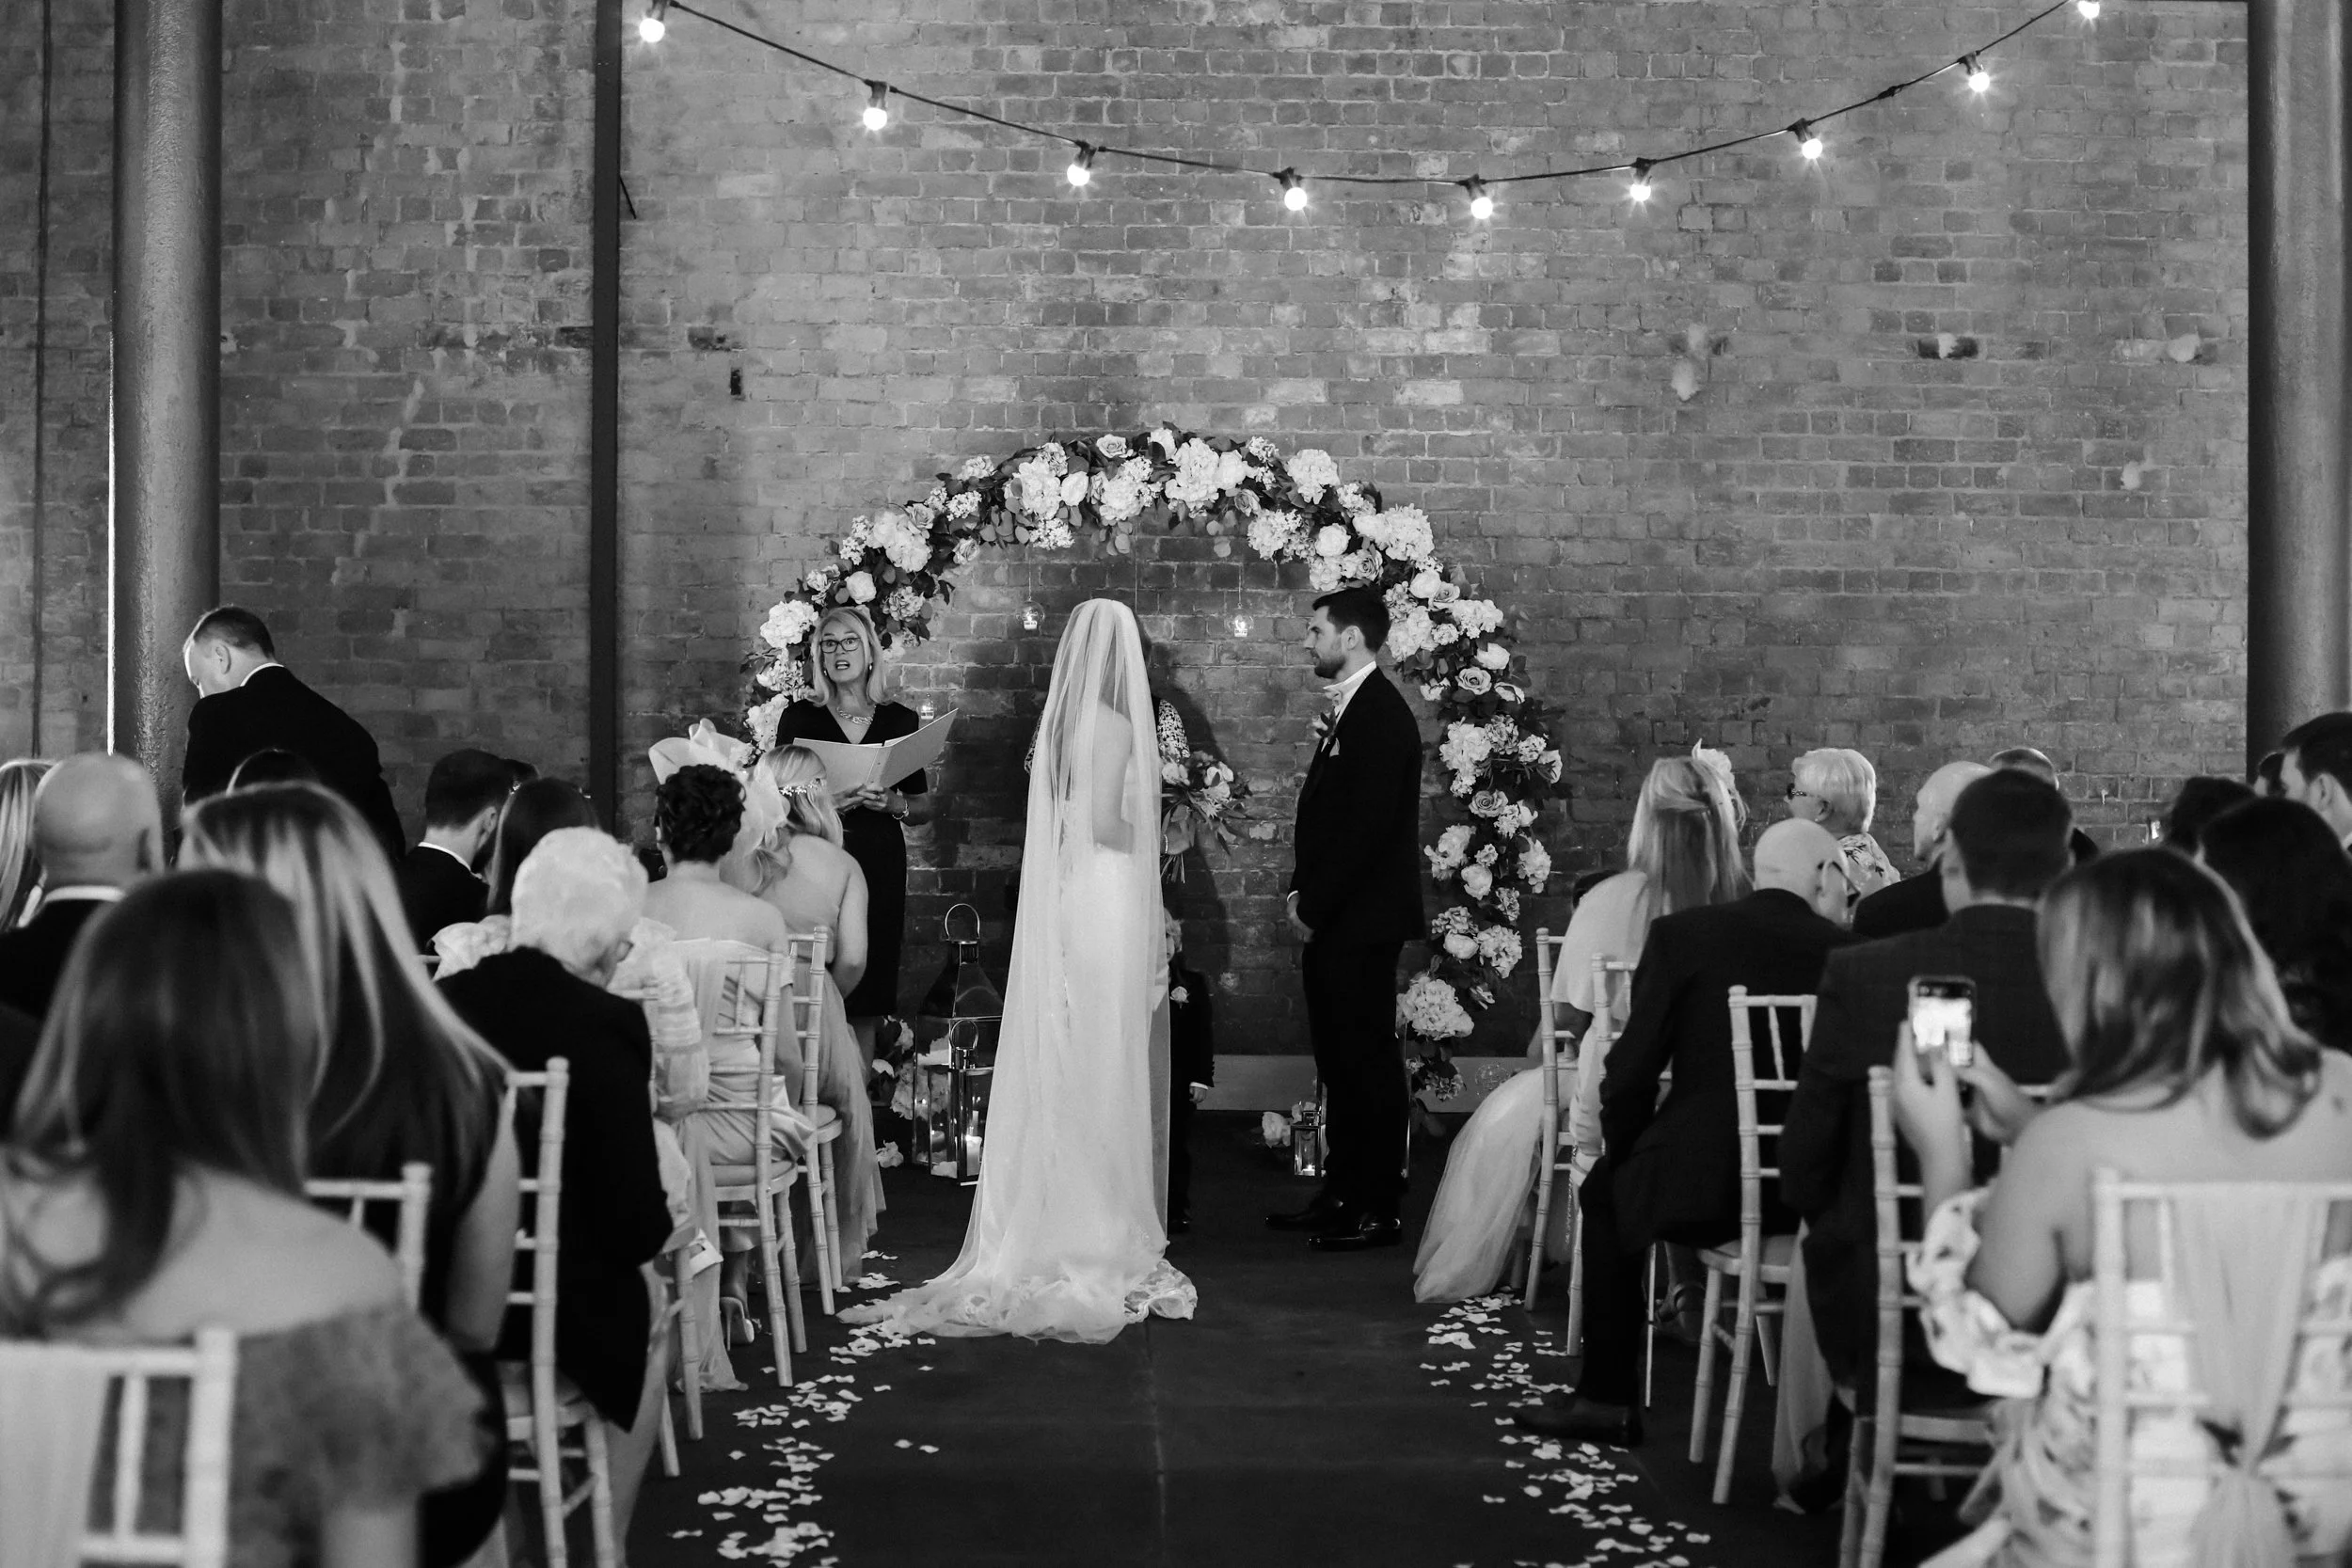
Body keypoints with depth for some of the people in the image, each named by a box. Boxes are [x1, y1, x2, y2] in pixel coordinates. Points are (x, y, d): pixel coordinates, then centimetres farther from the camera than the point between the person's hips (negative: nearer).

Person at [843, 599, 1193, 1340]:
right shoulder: (1115, 726, -12)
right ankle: (1102, 1232, 4)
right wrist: (1140, 842, -1)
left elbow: (1060, 819, 10)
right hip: (1108, 898, -7)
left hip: (1058, 902, 7)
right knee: (1107, 1069, -1)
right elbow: (1103, 822, -19)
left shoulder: (1056, 722, 9)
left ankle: (1050, 1225, 14)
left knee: (1058, 1067, 10)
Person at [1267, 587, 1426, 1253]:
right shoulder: (1348, 710, 16)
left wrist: (1314, 907, -15)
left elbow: (1367, 826, -19)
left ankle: (1377, 1210, 2)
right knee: (1339, 1060, 14)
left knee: (1368, 1061, -4)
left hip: (1362, 922, -9)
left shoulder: (1381, 715, -14)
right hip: (1333, 922, 10)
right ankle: (1341, 1195, 22)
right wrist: (1301, 892, 10)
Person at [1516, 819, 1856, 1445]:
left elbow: (1631, 1072, -4)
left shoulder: (1682, 933, -3)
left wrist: (1622, 1151, 13)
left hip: (1699, 1185, -3)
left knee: (1605, 1192, 27)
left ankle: (1609, 1399, 25)